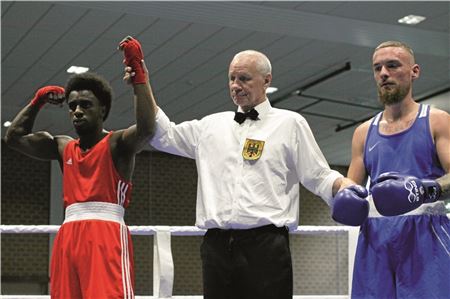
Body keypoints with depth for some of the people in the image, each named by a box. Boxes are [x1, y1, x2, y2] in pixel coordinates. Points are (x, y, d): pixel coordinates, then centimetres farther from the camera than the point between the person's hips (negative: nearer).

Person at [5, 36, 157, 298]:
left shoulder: (117, 143, 3)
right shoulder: (63, 147, 22)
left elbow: (146, 129, -18)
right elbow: (14, 137, 27)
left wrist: (138, 69, -17)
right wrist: (38, 101, 21)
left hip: (107, 234, -6)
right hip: (68, 235, 6)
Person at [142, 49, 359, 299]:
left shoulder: (290, 123, 9)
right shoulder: (211, 125, 19)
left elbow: (318, 177, 7)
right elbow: (164, 135, 21)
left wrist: (343, 185, -15)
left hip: (266, 245, -4)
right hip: (216, 246, 4)